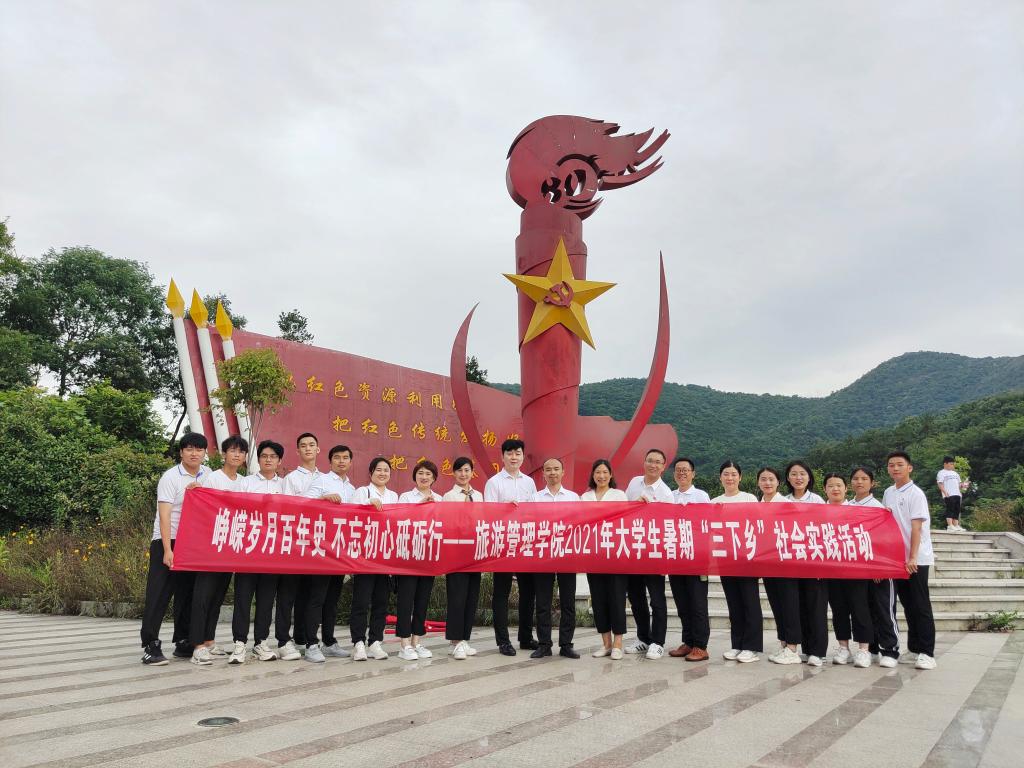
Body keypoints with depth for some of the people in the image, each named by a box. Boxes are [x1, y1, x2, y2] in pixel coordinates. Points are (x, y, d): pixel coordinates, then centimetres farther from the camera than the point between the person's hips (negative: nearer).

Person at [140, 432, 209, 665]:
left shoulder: (208, 476, 7)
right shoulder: (171, 477, -8)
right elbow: (164, 515, -14)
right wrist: (167, 550, -20)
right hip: (167, 541, -5)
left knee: (187, 594, 9)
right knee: (158, 595, -5)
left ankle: (183, 642, 18)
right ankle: (150, 646, 0)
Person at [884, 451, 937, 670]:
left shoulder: (916, 494, -9)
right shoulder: (888, 493, 10)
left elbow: (916, 528, -15)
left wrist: (913, 557, -19)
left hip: (917, 559, -6)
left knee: (921, 606, -2)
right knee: (908, 605, 11)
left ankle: (927, 653, 3)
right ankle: (913, 649, 19)